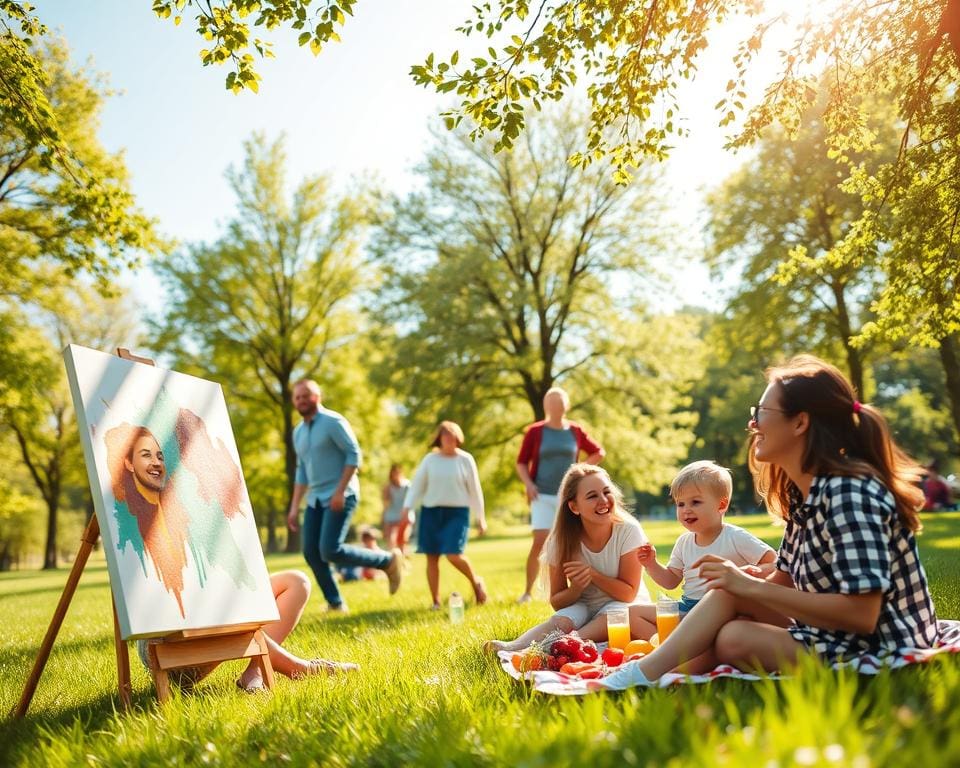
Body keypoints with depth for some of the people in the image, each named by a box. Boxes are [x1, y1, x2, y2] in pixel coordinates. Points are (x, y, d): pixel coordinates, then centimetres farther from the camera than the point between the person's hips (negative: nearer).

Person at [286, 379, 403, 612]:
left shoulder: (333, 422, -10)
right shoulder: (298, 432, 14)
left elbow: (354, 454, -15)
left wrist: (340, 491, -21)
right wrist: (294, 507, 14)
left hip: (341, 497, -8)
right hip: (316, 499, 8)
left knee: (330, 551, -17)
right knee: (311, 552, 0)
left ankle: (389, 561, 0)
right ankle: (335, 603, 11)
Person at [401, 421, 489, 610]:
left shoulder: (465, 459, 2)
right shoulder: (430, 459, 5)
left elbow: (475, 490, 5)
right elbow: (417, 485, 7)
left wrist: (481, 517, 5)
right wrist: (407, 507, -6)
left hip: (457, 512, -2)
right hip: (431, 511, 2)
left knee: (453, 555, -16)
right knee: (432, 557, 1)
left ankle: (475, 581, 13)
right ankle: (436, 601, 12)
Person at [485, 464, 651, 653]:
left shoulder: (628, 530, -18)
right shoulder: (561, 541, -13)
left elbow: (628, 593, -14)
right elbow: (557, 602, -5)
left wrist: (592, 573, -28)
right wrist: (576, 589, -27)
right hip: (583, 607, 2)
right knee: (563, 619, -31)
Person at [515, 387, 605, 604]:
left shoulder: (575, 431, 4)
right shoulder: (535, 431, -1)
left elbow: (599, 453, 16)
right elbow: (521, 462, 3)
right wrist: (528, 483, -13)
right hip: (542, 496, -2)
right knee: (539, 543, -12)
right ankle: (527, 592, 1)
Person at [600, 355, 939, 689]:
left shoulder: (851, 493, -23)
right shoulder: (803, 492, 6)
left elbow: (861, 615, -28)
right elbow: (786, 582, 8)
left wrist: (752, 587, -24)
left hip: (886, 650, -8)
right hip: (840, 634, 8)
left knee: (732, 639, -22)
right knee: (730, 591, -7)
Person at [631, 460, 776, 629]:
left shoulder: (736, 538, -9)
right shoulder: (684, 542, 9)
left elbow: (775, 564, -8)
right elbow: (671, 581, 17)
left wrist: (755, 572, -29)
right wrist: (651, 564, 0)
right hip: (687, 608, 7)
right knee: (633, 613, -3)